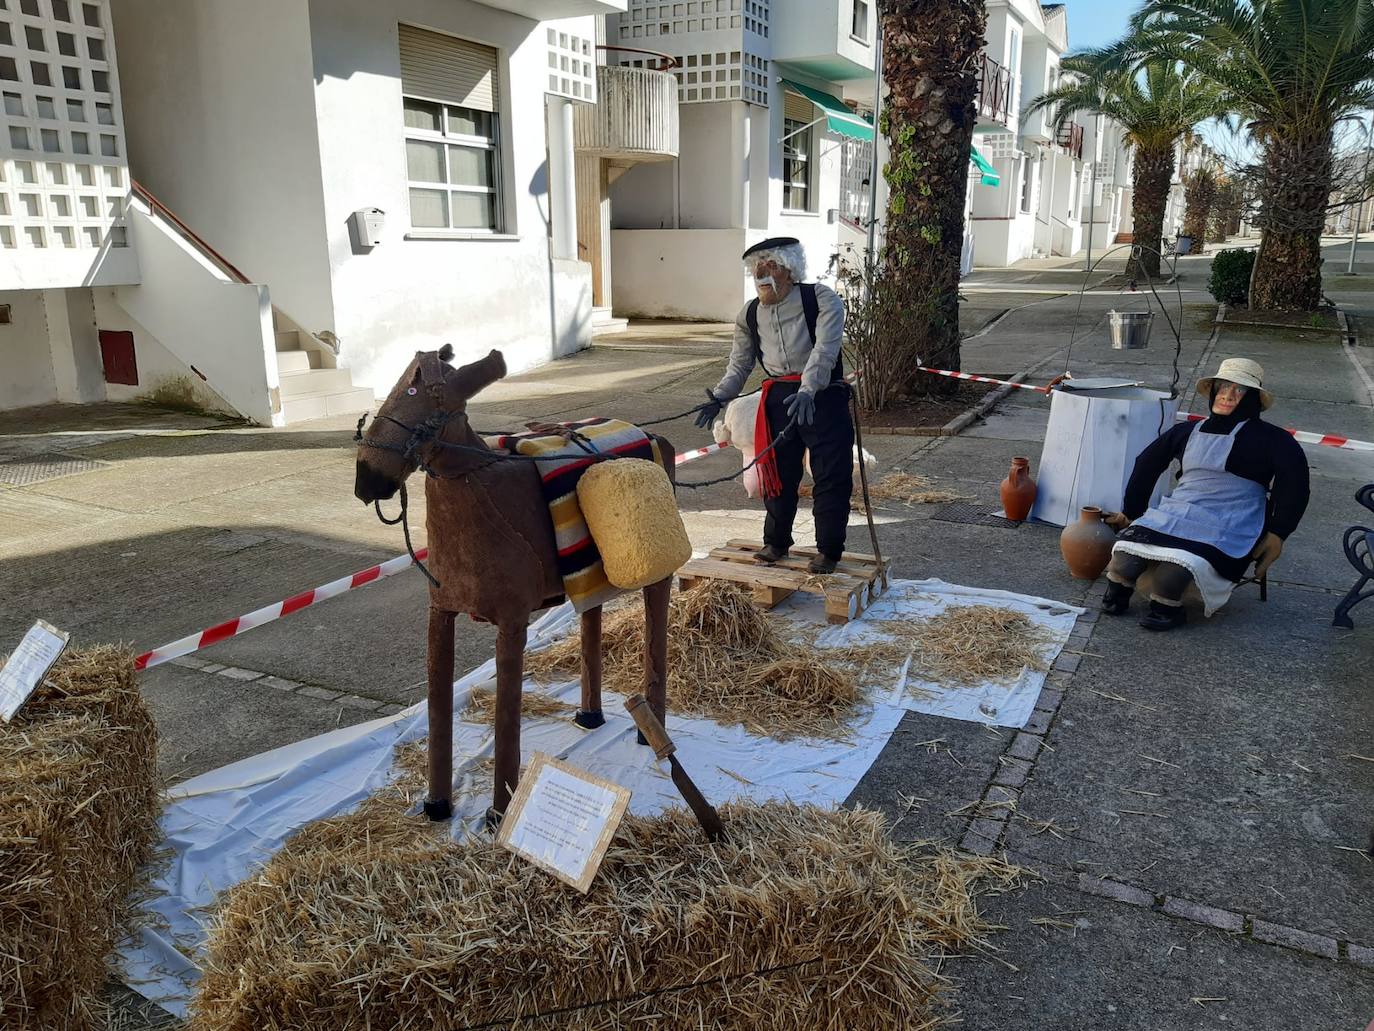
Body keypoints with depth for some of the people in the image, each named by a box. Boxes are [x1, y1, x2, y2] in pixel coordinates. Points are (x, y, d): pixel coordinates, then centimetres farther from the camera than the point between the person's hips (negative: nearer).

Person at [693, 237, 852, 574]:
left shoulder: (821, 299, -9)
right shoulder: (750, 315, 6)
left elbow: (824, 350, -21)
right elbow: (739, 365, 13)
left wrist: (807, 391, -34)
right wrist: (718, 398, -1)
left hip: (822, 396, -4)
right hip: (777, 397, 4)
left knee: (831, 477, -1)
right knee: (777, 473, 11)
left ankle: (829, 551, 12)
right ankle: (776, 543, 28)